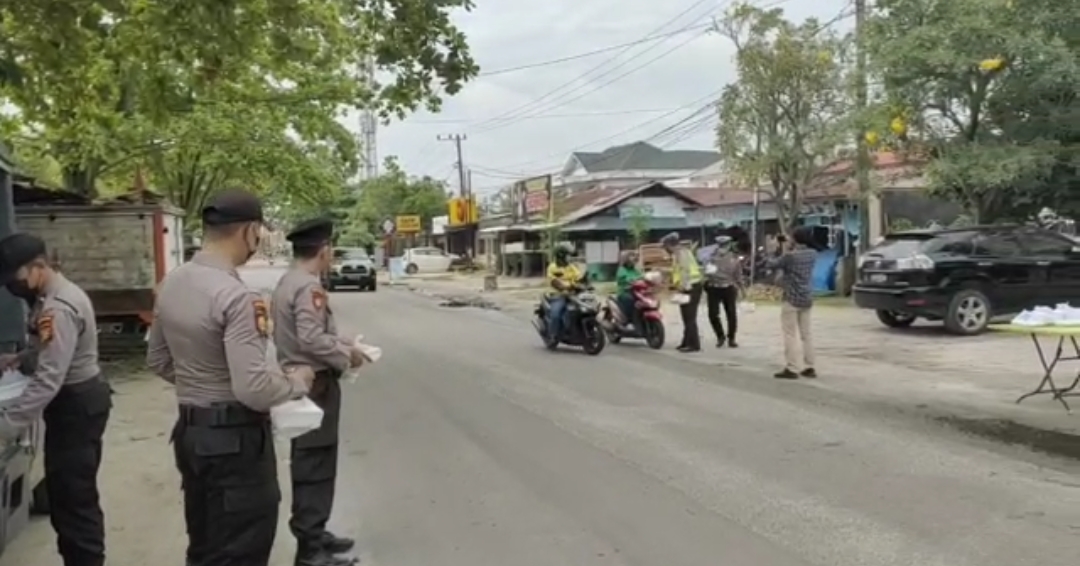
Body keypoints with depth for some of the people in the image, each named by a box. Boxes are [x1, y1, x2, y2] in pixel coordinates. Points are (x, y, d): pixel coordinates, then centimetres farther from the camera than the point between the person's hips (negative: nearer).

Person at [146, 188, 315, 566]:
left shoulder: (171, 283, 4)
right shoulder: (235, 295, -23)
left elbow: (158, 360, 16)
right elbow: (253, 390, -27)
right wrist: (297, 381, -10)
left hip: (190, 431, 9)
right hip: (235, 437, -9)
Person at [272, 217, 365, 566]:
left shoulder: (287, 282, 12)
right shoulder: (308, 286, -20)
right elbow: (312, 340, -28)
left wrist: (340, 343, 11)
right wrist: (347, 354, -14)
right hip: (314, 386, -10)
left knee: (311, 466, 19)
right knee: (314, 468, -2)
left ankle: (313, 534, 32)